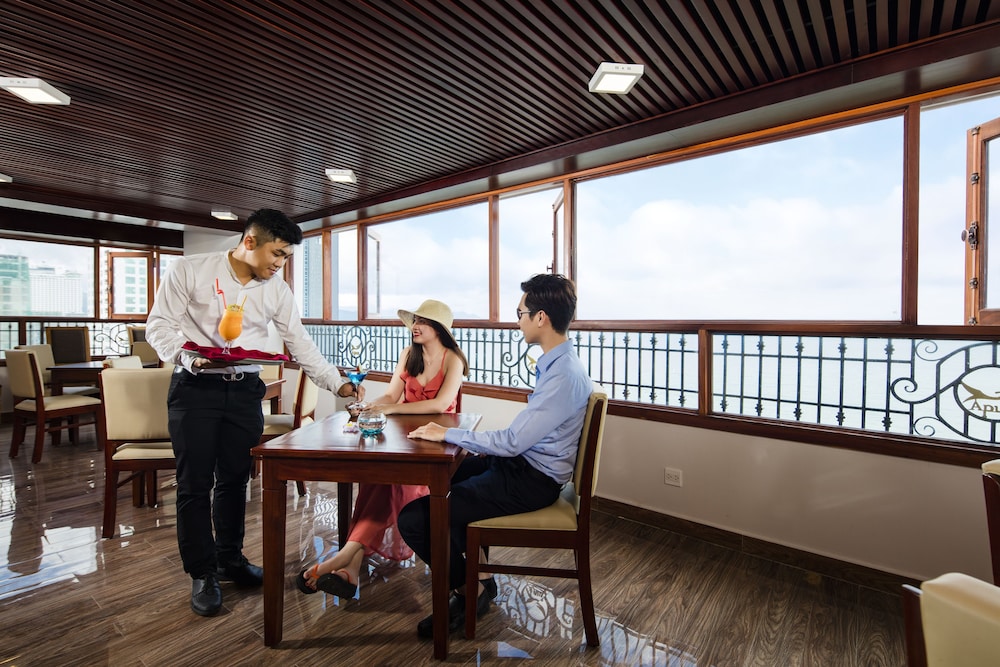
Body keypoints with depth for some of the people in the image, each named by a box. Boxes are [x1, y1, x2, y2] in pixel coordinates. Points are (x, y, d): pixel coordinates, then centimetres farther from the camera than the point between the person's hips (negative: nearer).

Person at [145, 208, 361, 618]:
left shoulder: (277, 291, 4)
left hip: (245, 391, 3)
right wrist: (187, 354, -23)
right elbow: (159, 324, -3)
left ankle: (230, 559, 30)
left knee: (235, 479, 12)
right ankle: (202, 574, 19)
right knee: (195, 484, 2)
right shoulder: (190, 270, -5)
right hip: (195, 388, -3)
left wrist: (337, 383, -2)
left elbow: (301, 344, 5)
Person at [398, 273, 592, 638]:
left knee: (412, 519, -14)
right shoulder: (556, 362, 5)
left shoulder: (565, 376, -26)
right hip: (522, 463, 10)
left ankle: (470, 592, 12)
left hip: (530, 482, -10)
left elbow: (512, 441, -26)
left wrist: (448, 433, -14)